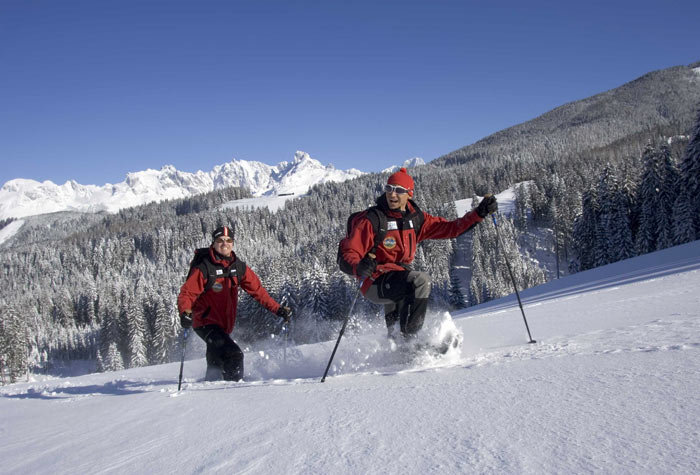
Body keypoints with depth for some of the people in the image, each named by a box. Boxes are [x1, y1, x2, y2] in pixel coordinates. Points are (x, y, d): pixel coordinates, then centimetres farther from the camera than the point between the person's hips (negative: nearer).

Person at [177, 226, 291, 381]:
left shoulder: (239, 267, 0)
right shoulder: (203, 268, -16)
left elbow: (257, 290, 5)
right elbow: (186, 293, -19)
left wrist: (277, 309, 1)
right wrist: (185, 313, -38)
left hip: (226, 325, 6)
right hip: (206, 323, -6)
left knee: (217, 361, 24)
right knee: (234, 355, -23)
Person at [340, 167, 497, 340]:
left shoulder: (416, 218, 5)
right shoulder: (371, 220, -12)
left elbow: (450, 228, 8)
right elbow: (349, 251, -14)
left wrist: (480, 213, -3)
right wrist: (360, 267, -36)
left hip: (398, 277, 8)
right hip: (375, 284, -8)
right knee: (421, 279, -24)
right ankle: (409, 335, -20)